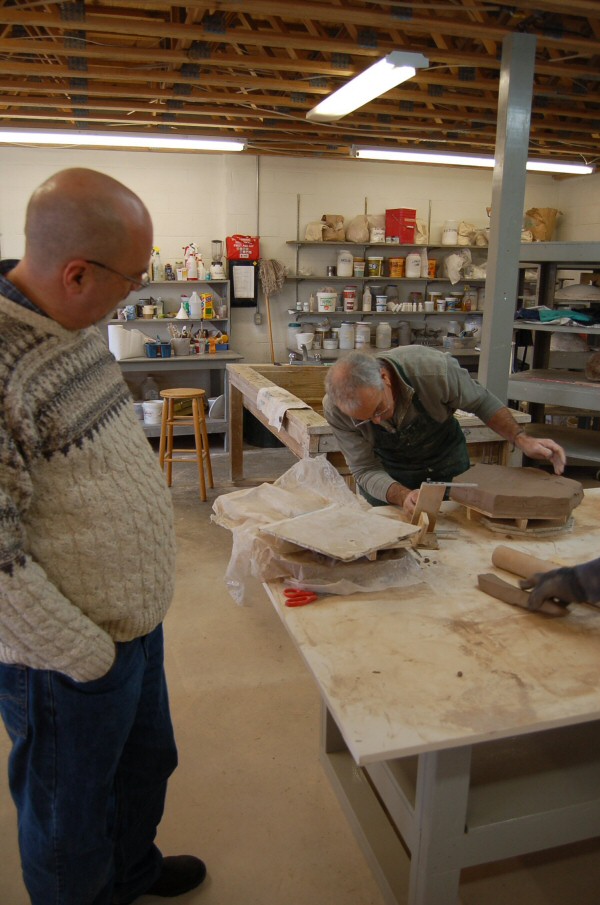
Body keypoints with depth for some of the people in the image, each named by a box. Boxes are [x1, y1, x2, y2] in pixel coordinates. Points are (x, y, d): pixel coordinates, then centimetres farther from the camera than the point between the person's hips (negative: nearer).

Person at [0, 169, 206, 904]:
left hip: (135, 616, 9)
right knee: (71, 816, 20)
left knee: (147, 767, 30)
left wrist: (141, 609, 13)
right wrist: (86, 654, -16)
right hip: (71, 658, -9)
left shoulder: (71, 323, 0)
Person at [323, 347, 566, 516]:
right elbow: (365, 470, -24)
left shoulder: (433, 368, -35)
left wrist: (522, 439, -24)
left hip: (446, 461, 0)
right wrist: (403, 496, -42)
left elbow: (481, 402, -15)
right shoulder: (336, 409, -30)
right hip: (389, 474, 0)